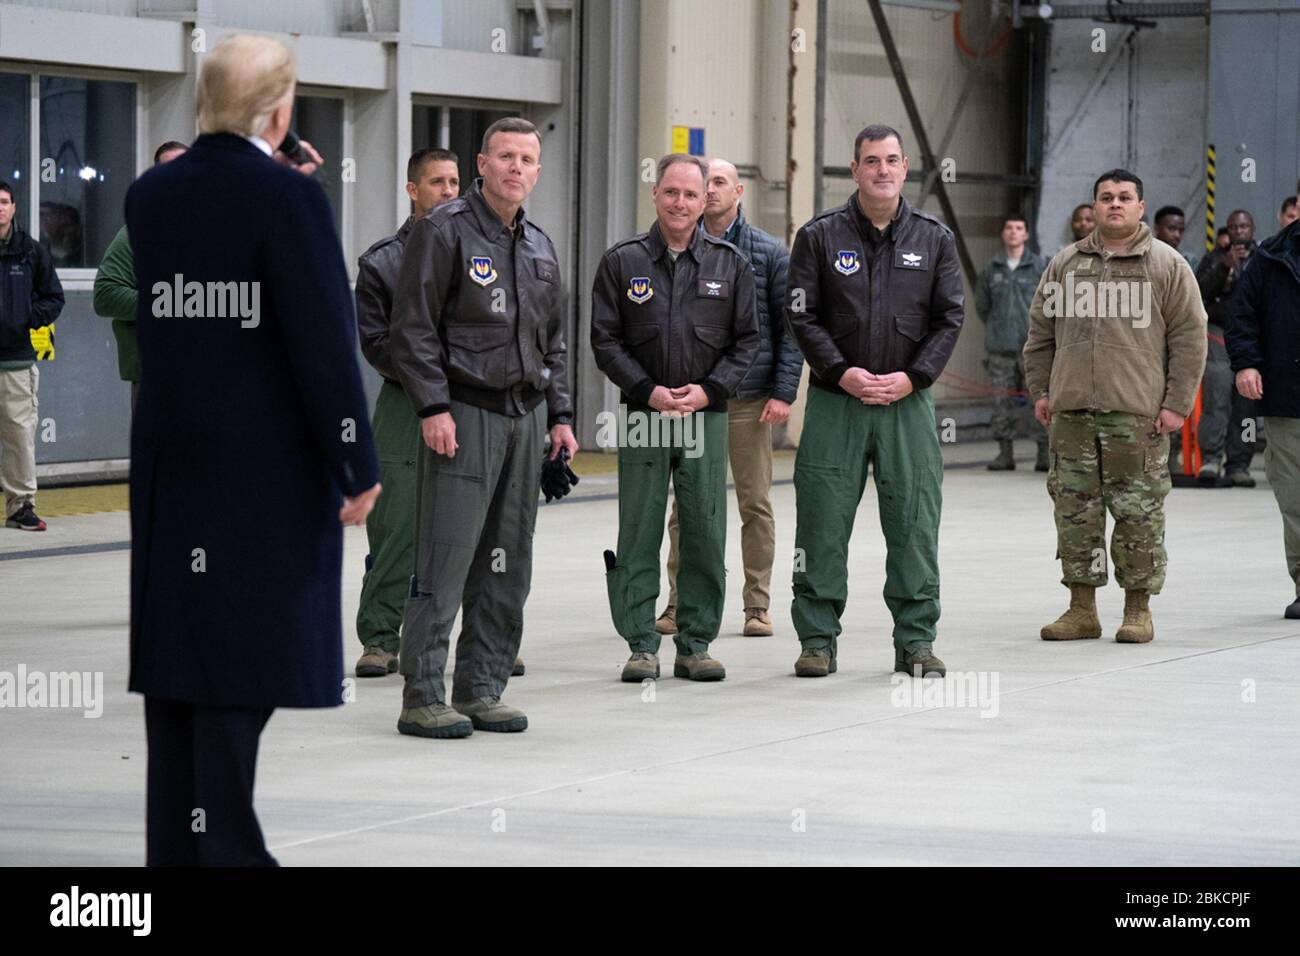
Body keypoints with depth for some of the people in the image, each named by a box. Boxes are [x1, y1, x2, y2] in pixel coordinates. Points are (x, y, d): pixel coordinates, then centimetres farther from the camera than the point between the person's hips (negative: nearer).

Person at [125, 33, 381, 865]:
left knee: (176, 647, 11)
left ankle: (176, 841, 16)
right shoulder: (288, 197, -14)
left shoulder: (150, 195, 5)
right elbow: (325, 343, -17)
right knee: (243, 652, -3)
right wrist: (357, 468, -10)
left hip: (170, 457, 6)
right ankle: (223, 843, -4)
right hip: (269, 461, -6)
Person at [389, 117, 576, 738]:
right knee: (445, 558, -9)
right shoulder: (444, 232, -5)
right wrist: (433, 407, -16)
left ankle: (481, 689, 15)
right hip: (464, 414, -7)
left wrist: (559, 416, 15)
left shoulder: (538, 246, 17)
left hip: (526, 416, 7)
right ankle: (422, 697, -5)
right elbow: (414, 329, -10)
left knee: (507, 563, 8)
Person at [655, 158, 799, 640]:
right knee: (686, 505, 3)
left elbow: (790, 326, 2)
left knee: (756, 505, 3)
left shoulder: (769, 252, 2)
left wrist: (783, 392, -6)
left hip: (749, 398, -1)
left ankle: (757, 605, 10)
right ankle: (680, 603, 10)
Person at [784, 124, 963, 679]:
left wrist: (912, 377, -7)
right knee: (824, 524, -1)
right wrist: (843, 372, -12)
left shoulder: (934, 239, 8)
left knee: (914, 524, 1)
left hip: (908, 400, 1)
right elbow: (802, 315, 0)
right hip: (836, 400, -1)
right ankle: (818, 639, 8)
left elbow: (950, 317, 5)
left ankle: (916, 639, 9)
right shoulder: (820, 236, 3)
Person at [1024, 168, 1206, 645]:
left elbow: (1189, 338, 1)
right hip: (1072, 411, 3)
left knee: (1139, 513, -2)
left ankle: (1138, 609, 7)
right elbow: (1041, 333, 19)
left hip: (1138, 415, -3)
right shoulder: (1065, 264, 13)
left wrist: (1176, 404, -5)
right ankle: (1082, 608, 11)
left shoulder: (1167, 265, 3)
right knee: (1075, 510, 4)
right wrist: (1040, 390, 10)